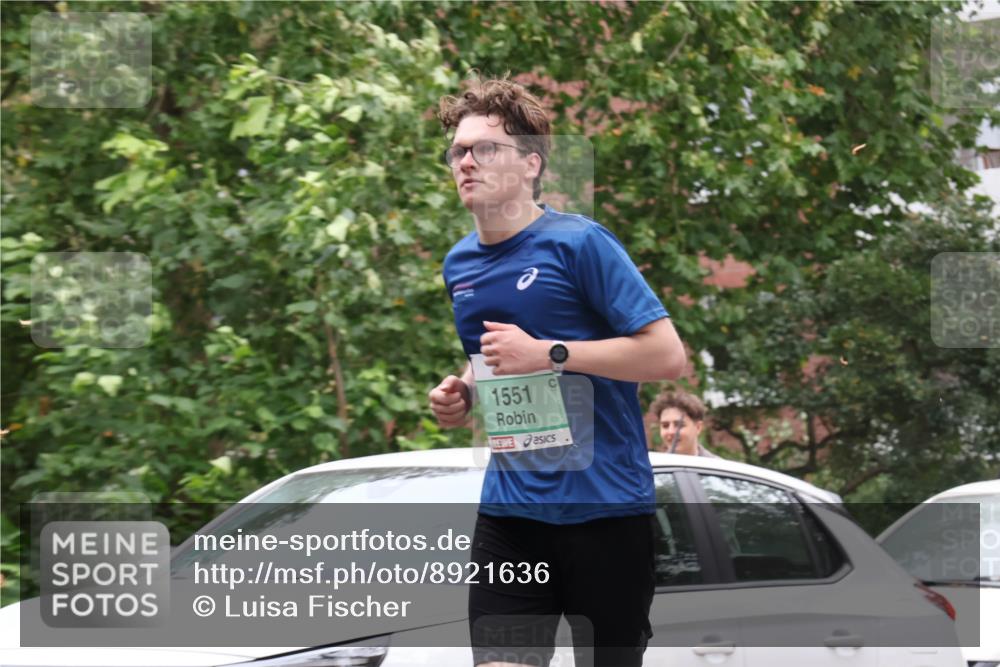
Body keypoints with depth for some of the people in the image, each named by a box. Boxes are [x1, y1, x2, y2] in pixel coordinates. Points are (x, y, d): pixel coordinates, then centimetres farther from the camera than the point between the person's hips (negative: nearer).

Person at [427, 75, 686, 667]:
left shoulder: (579, 242, -9)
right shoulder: (460, 264, 12)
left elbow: (668, 355, -15)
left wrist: (549, 353, -20)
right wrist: (460, 398, 6)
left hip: (607, 510, -5)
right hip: (511, 512, 5)